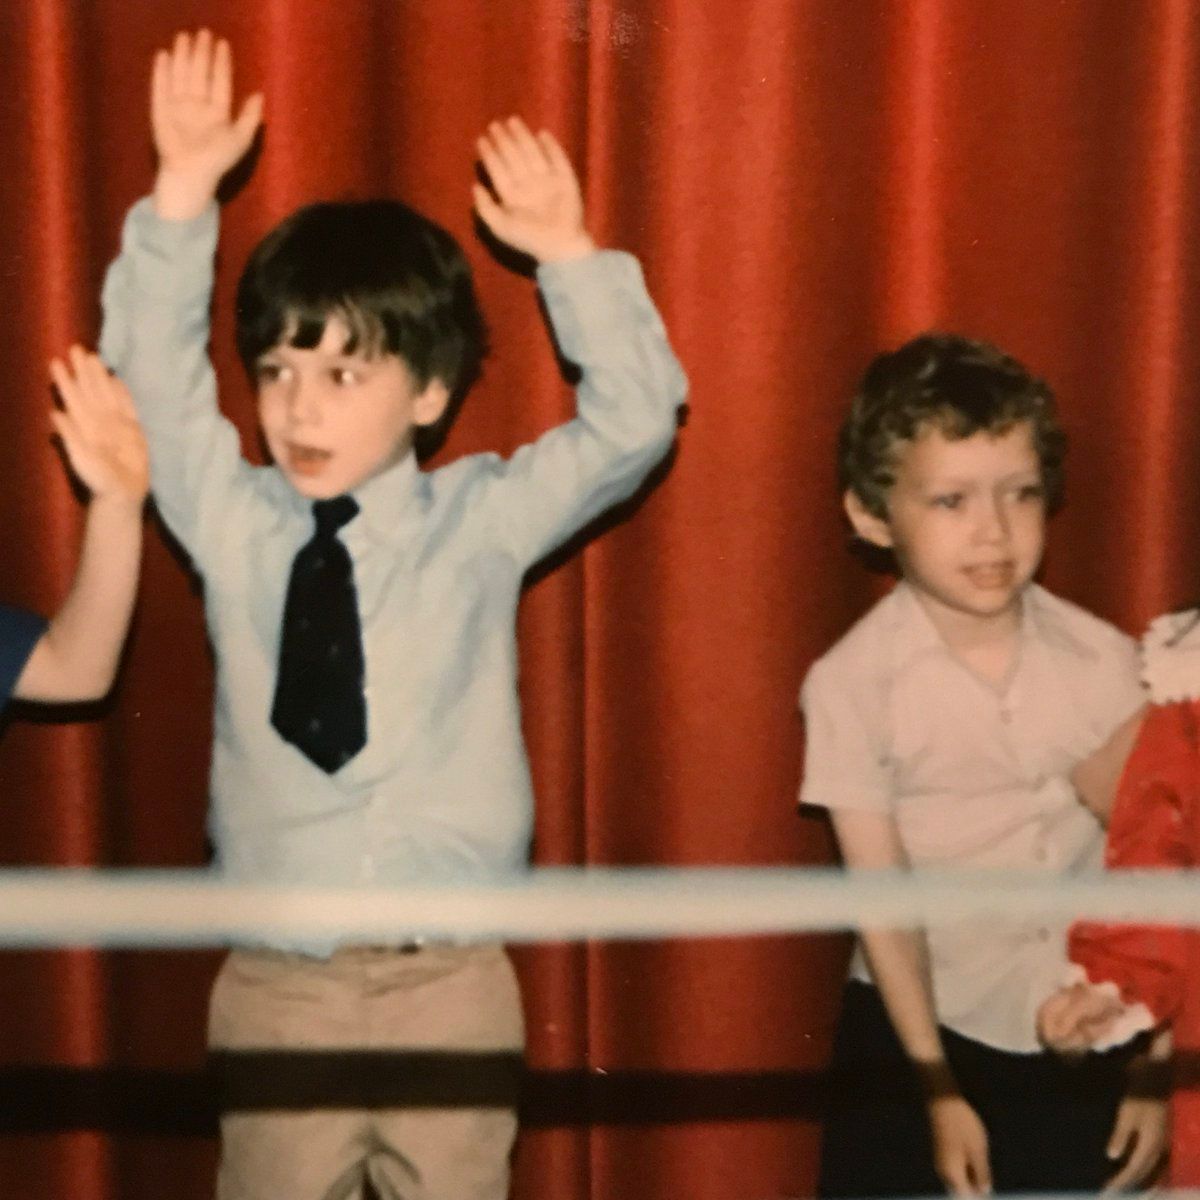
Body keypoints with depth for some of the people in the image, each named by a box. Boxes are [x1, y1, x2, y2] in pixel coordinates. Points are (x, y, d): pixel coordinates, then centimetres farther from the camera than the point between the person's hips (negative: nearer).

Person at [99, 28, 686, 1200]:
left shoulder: (483, 520, -3)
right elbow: (151, 376, -7)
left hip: (450, 983, -1)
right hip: (275, 987, 1)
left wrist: (570, 258, -21)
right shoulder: (233, 523, 0)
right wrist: (181, 198, -17)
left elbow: (634, 420, -10)